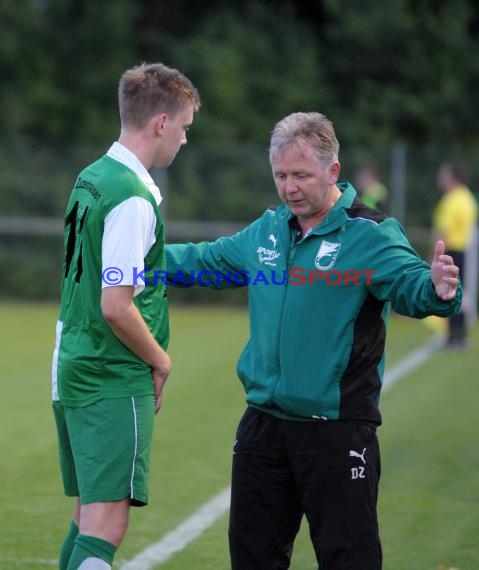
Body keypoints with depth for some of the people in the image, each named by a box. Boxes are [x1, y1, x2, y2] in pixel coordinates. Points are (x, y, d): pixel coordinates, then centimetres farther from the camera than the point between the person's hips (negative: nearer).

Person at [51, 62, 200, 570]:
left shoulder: (90, 179, 11)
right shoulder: (133, 199, -17)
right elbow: (116, 306, -22)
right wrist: (161, 360, -7)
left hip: (74, 371, 9)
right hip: (115, 382, -9)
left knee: (87, 517, 15)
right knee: (105, 526, -11)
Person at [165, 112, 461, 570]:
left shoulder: (371, 236, -11)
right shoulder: (267, 231, 9)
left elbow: (409, 283, -26)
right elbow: (208, 261, 24)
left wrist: (437, 290, -49)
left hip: (337, 428, -6)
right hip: (264, 423, 6)